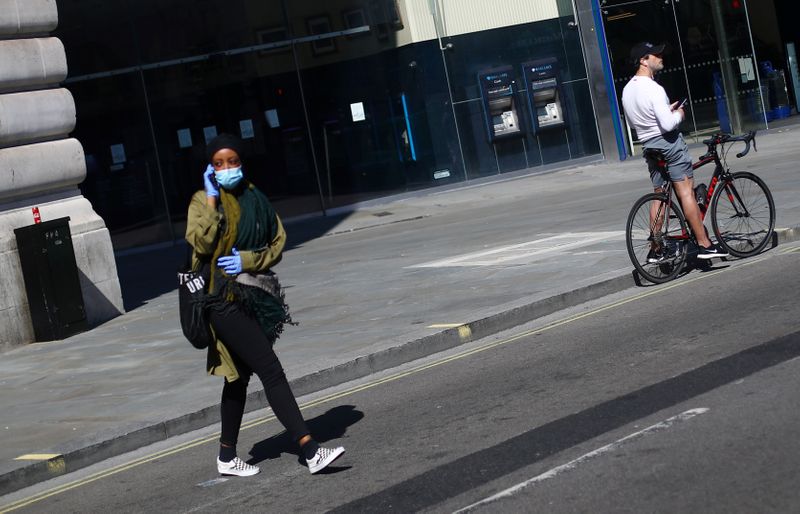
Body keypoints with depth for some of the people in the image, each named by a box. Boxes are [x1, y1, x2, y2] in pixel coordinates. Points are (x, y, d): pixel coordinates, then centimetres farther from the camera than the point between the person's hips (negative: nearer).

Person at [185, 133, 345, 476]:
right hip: (225, 298, -6)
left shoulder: (255, 198, 11)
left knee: (239, 377, 14)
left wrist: (247, 260, -8)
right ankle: (311, 451, -16)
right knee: (271, 371, -13)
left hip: (255, 296, 6)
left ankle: (227, 458, 27)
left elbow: (278, 243, 9)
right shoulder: (203, 201, -3)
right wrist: (212, 200, -16)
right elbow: (201, 243, -19)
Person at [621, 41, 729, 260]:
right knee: (686, 193, -7)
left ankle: (655, 249, 15)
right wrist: (678, 114, -3)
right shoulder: (653, 88, -19)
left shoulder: (627, 89, 9)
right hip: (669, 142, -8)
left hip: (649, 146, 8)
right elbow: (668, 124, -25)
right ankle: (704, 244, -7)